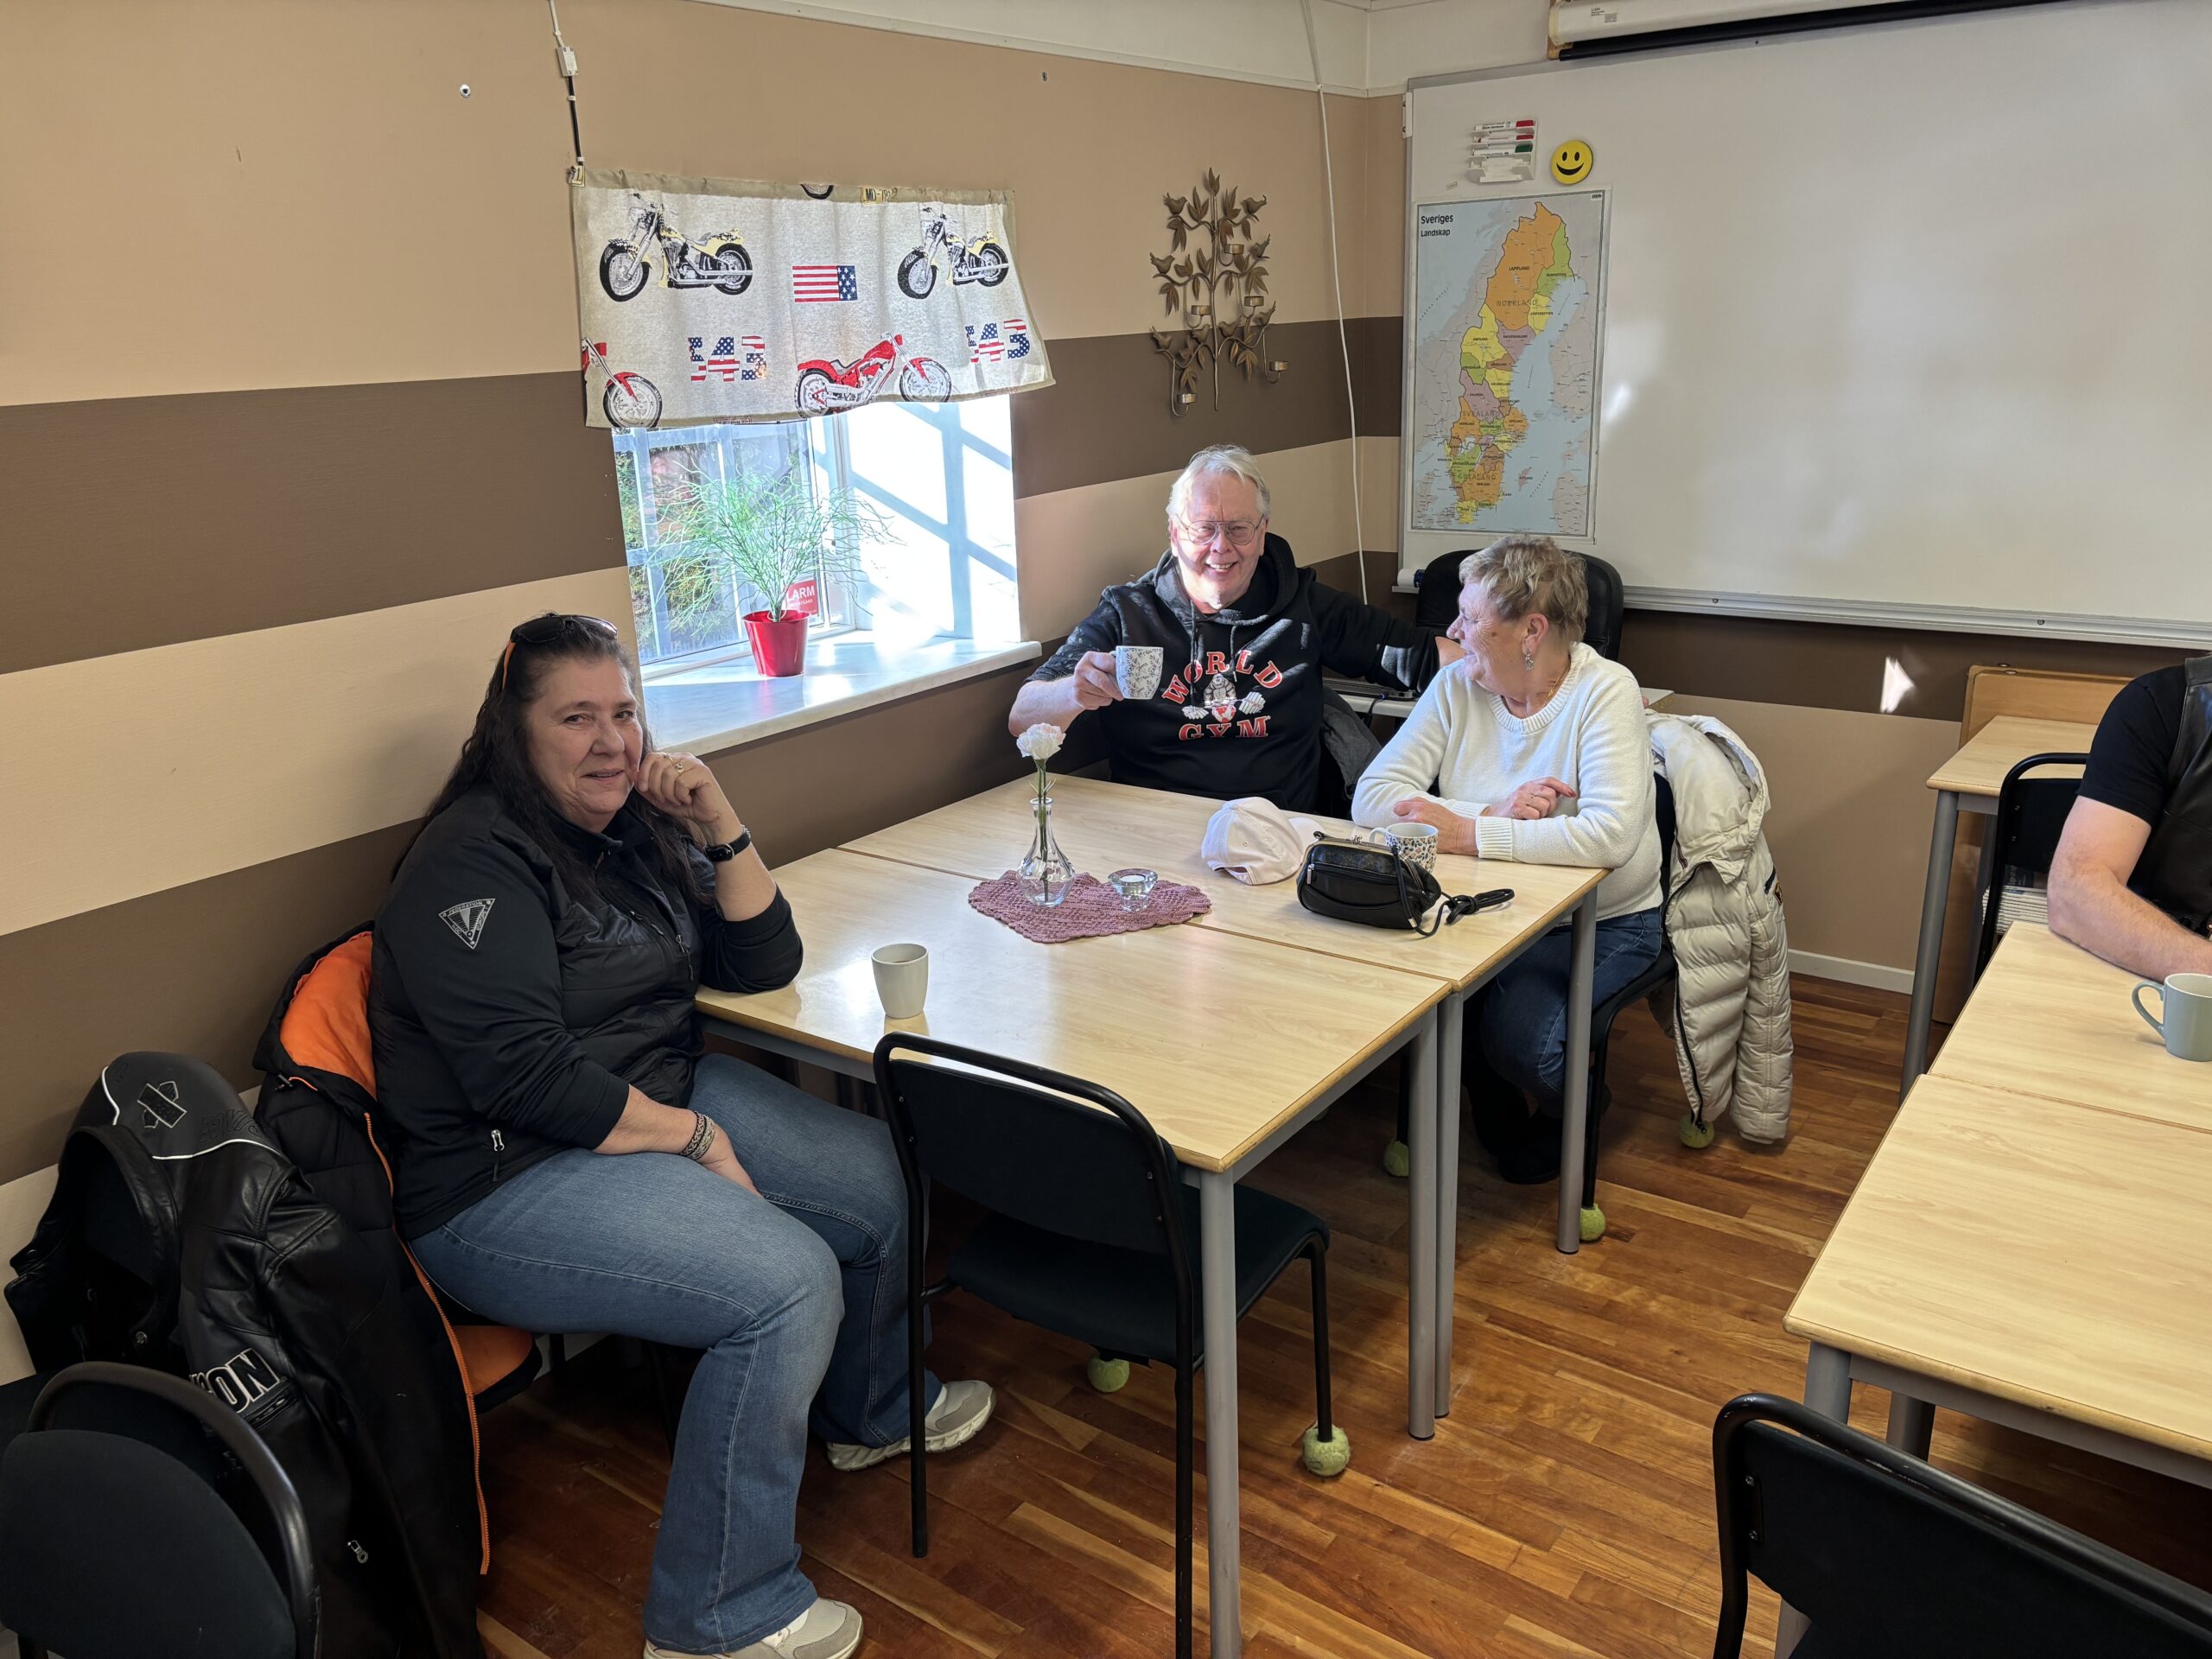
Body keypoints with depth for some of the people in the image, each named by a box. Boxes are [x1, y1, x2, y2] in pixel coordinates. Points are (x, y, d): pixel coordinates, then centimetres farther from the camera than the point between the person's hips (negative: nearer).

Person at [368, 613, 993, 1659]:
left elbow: (764, 964, 6)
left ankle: (869, 1409, 34)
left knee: (883, 1180, 4)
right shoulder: (477, 863, -17)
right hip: (503, 1181, -9)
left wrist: (720, 823, -6)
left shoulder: (634, 827, 8)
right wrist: (694, 1139, -18)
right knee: (788, 1282, -25)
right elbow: (522, 1074, -24)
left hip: (662, 1095, 9)